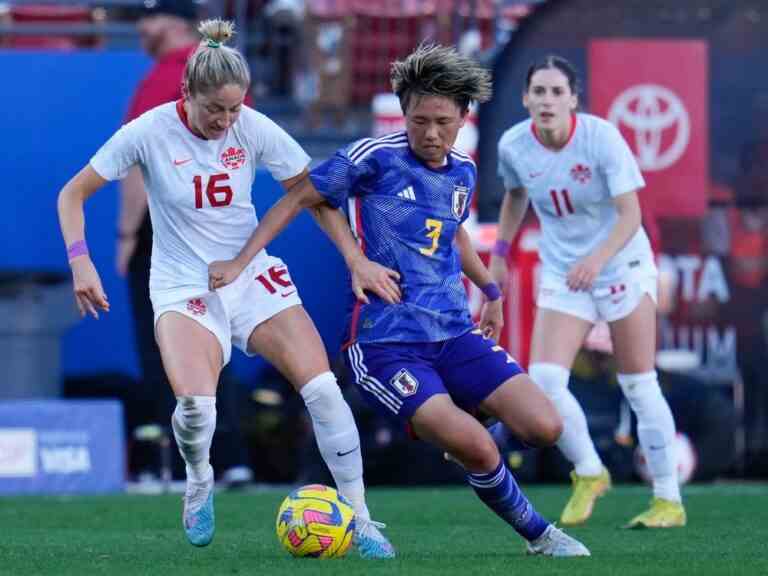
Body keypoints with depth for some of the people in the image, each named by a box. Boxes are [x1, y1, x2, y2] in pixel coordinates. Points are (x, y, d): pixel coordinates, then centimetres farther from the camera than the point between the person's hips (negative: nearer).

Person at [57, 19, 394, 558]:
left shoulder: (254, 129, -7)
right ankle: (199, 481, 8)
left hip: (252, 276, 2)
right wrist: (80, 261, -16)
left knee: (324, 389, -15)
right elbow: (73, 194, -3)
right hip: (184, 287, -2)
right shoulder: (151, 132, -12)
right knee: (195, 405, -28)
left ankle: (361, 521, -3)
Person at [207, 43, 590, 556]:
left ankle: (456, 417, 20)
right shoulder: (376, 158, -8)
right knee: (479, 452, -23)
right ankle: (538, 535, 2)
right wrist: (240, 262, -3)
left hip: (455, 332, 6)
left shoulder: (463, 171, 10)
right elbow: (298, 199, 1)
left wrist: (490, 288, 42)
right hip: (386, 342, -6)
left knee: (545, 427, -10)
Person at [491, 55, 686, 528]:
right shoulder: (513, 146, -8)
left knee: (639, 387, -2)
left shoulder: (602, 137, -20)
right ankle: (589, 473, 9)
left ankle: (670, 500, 9)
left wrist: (598, 258, -37)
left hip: (622, 268, -3)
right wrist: (501, 251, 11)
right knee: (543, 380, -13)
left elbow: (630, 214, -22)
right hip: (561, 276, 3)